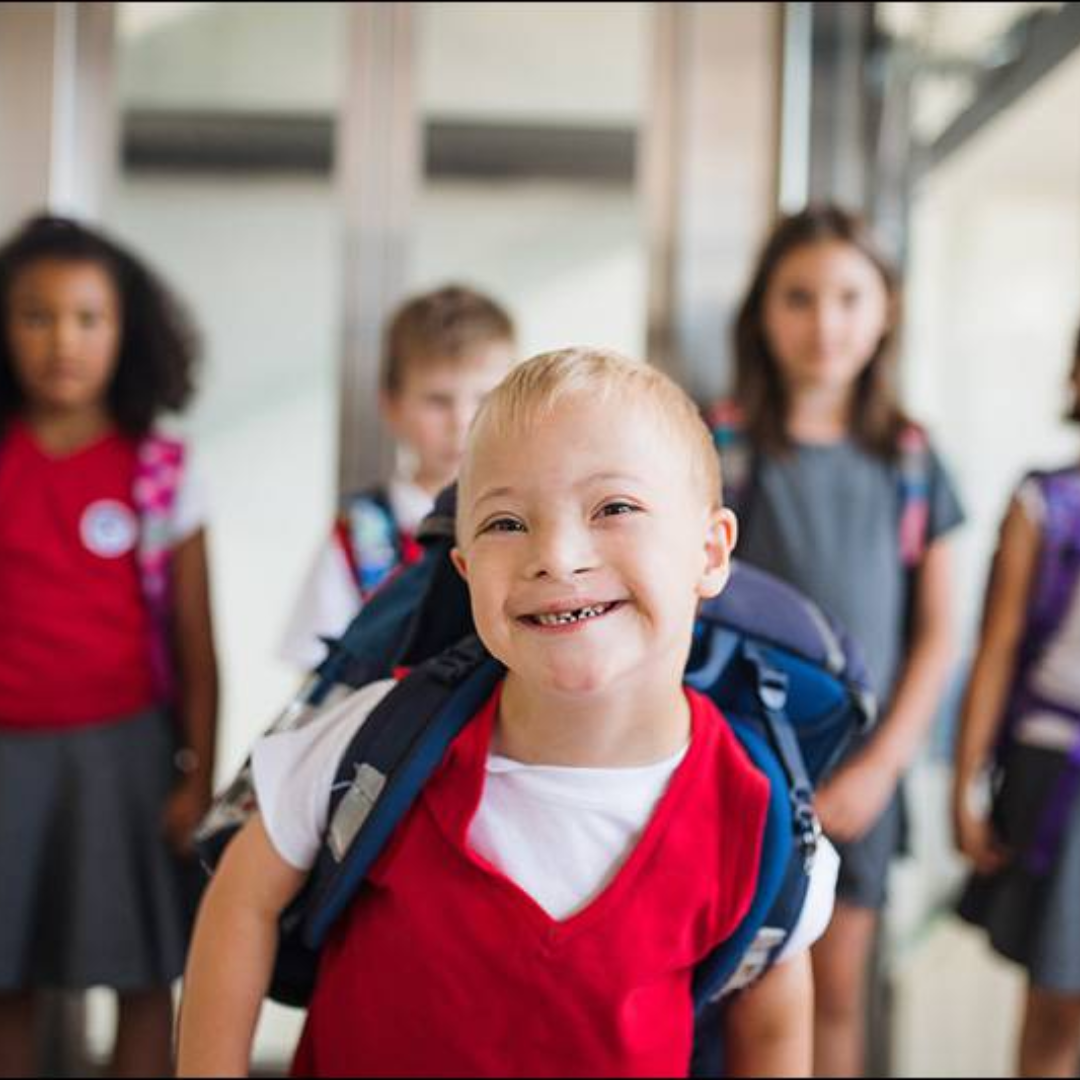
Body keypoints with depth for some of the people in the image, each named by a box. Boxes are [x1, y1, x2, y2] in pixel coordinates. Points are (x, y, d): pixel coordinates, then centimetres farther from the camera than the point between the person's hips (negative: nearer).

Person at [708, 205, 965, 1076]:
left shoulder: (911, 461, 5)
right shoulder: (719, 446, -3)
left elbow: (936, 634, 7)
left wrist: (881, 764, -3)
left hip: (860, 769, 3)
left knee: (839, 994, 9)